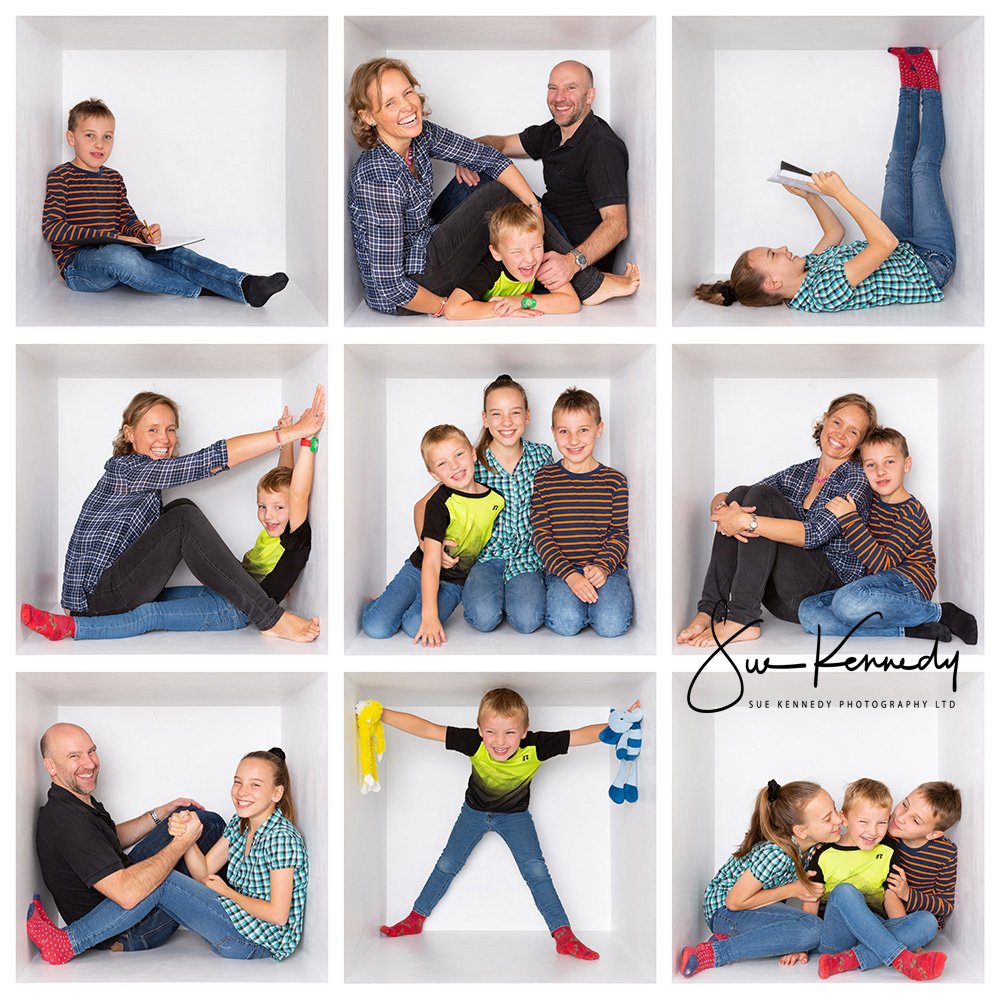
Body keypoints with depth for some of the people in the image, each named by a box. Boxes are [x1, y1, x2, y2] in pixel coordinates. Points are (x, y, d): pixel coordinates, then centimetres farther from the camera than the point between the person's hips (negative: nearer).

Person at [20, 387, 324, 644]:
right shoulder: (125, 469, -17)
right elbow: (210, 460, -25)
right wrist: (294, 431, -29)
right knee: (185, 519, -23)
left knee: (182, 507, 8)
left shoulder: (146, 476, 14)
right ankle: (271, 620, -27)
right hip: (96, 598, -10)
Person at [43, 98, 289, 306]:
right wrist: (110, 236, -20)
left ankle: (245, 285, -37)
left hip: (118, 251, 6)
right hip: (78, 262, -6)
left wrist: (143, 233, -6)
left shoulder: (114, 178, 19)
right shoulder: (60, 176, -3)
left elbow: (128, 220, 21)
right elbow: (52, 228, -14)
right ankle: (200, 289, -30)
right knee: (121, 256, -39)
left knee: (173, 254, -18)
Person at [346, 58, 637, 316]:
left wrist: (535, 207, -9)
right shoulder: (377, 178, -30)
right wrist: (444, 308, -15)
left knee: (506, 191, 4)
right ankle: (588, 285, 3)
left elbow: (489, 157, 0)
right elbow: (391, 286, -29)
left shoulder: (420, 134, -7)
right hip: (397, 297, -8)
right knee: (502, 198, -8)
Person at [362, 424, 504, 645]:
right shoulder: (440, 504, -18)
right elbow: (431, 563, -22)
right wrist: (429, 614, -31)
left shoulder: (497, 498, -6)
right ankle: (380, 603, 16)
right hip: (419, 571, -2)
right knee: (376, 627, -18)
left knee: (416, 628, -26)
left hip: (453, 583, 2)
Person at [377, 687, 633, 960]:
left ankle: (564, 936, 0)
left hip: (515, 815, -1)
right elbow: (424, 728, -37)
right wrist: (379, 714, -44)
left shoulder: (536, 746, -37)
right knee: (447, 864, 10)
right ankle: (415, 920, 30)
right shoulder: (473, 743, -37)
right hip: (475, 811, 1)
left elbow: (583, 735, -36)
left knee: (536, 870, -11)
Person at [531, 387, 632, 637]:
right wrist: (570, 575, -15)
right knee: (565, 622, -28)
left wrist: (602, 567, -16)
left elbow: (620, 534, 5)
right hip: (560, 568, 0)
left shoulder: (615, 481, 5)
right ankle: (561, 597, 4)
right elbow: (541, 535, -2)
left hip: (606, 567, 0)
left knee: (611, 624, -26)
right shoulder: (544, 478, 3)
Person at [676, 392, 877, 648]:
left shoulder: (857, 481, -3)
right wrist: (721, 507, -17)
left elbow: (814, 534, -21)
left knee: (761, 496, -20)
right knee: (739, 495, -11)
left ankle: (741, 620, -28)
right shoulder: (800, 472, 15)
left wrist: (747, 521, -26)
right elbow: (720, 497, 8)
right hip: (780, 595, 6)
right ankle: (710, 612, -19)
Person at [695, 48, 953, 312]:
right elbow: (886, 243, -47)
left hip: (905, 251, 7)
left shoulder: (811, 266, -9)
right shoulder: (824, 294, -38)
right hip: (932, 264, -7)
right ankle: (929, 89, 21)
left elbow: (835, 231, 14)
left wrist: (810, 196, 4)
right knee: (924, 166, -2)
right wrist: (841, 193, -45)